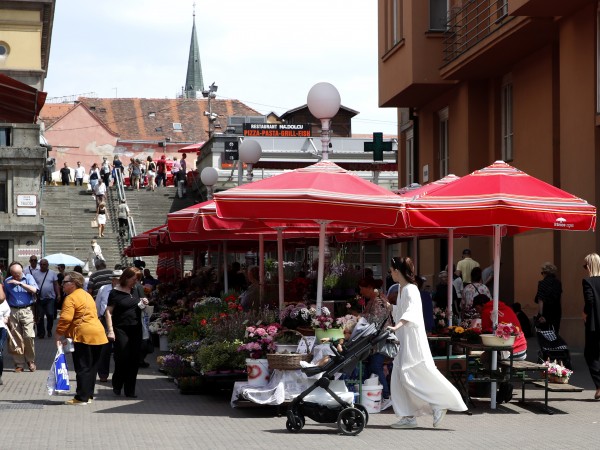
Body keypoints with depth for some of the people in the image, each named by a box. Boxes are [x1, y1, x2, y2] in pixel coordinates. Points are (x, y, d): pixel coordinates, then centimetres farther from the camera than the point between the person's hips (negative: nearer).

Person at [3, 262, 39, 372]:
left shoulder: (28, 277, 3)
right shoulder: (7, 281, 8)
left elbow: (34, 290, -12)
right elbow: (5, 298, 11)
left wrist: (19, 283, -18)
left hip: (26, 310, -2)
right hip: (13, 311, 2)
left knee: (29, 336, -10)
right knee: (16, 338, 1)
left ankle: (31, 361, 8)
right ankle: (19, 364, 8)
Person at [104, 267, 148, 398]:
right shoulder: (116, 293, -4)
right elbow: (109, 312, -6)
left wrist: (143, 305, 3)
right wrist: (110, 330, -13)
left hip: (136, 330, 5)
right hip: (121, 330, -5)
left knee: (134, 360, 3)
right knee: (122, 358, -5)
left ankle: (130, 390, 10)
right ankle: (117, 386, 17)